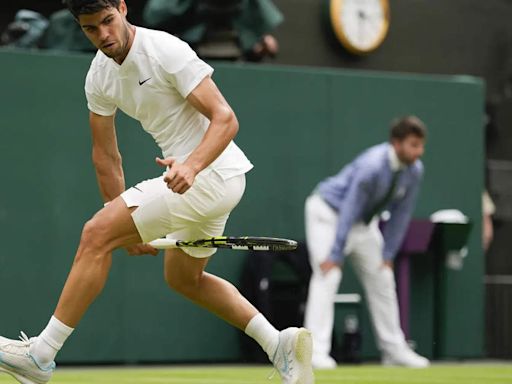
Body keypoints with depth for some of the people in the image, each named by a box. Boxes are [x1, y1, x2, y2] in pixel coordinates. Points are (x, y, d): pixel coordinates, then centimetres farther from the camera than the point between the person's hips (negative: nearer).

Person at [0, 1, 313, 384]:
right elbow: (106, 156, 12)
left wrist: (191, 166, -40)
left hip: (211, 172, -10)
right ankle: (282, 344, 23)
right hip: (187, 176, 10)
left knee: (96, 234, -15)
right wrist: (128, 229, 12)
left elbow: (225, 119, -23)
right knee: (182, 278, 24)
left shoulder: (166, 51, -19)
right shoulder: (99, 77, 5)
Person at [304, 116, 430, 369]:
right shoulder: (372, 166, -35)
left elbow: (400, 213, -4)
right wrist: (335, 255, -32)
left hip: (364, 222, 8)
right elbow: (349, 210, -33)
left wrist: (388, 254, -4)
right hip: (328, 212, -8)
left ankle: (394, 350, 16)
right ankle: (316, 351, -24)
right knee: (328, 275, -19)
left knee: (382, 279, 8)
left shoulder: (414, 170, -13)